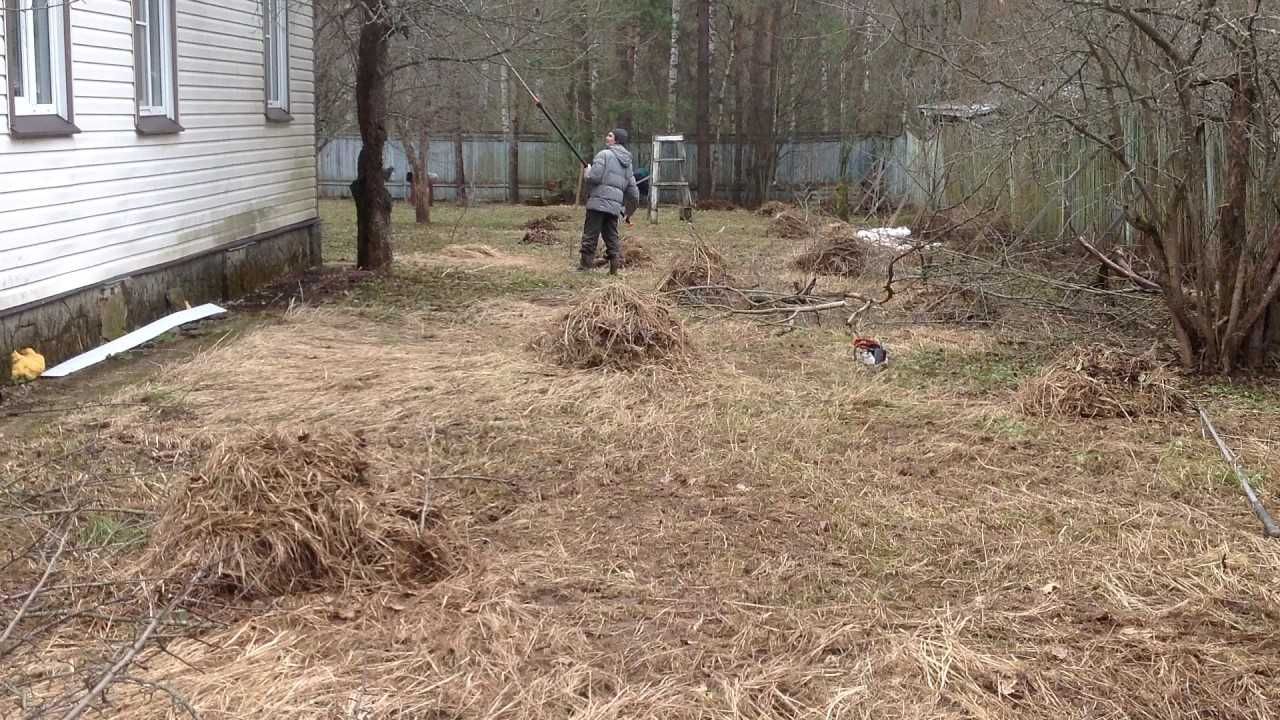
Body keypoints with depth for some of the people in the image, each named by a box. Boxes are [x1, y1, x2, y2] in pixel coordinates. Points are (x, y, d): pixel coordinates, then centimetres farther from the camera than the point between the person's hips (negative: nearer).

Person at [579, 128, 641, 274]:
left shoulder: (604, 154, -4)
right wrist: (629, 211, 29)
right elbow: (633, 191, 19)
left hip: (599, 202, -6)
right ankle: (615, 267, 7)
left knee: (590, 235, -2)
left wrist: (587, 172, 8)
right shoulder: (627, 163, 19)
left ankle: (584, 266, -1)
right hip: (615, 205, 6)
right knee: (612, 236, 13)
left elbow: (594, 177, -15)